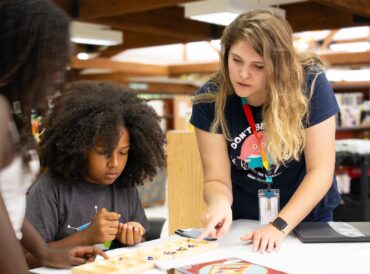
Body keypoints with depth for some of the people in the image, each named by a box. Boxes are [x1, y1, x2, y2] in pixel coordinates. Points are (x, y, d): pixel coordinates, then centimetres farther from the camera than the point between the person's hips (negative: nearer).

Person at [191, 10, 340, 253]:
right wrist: (219, 203, -34)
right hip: (242, 224, 0)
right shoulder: (210, 100, -14)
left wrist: (280, 226, -25)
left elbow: (320, 170, -16)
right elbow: (216, 179, -13)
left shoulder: (310, 86, -17)